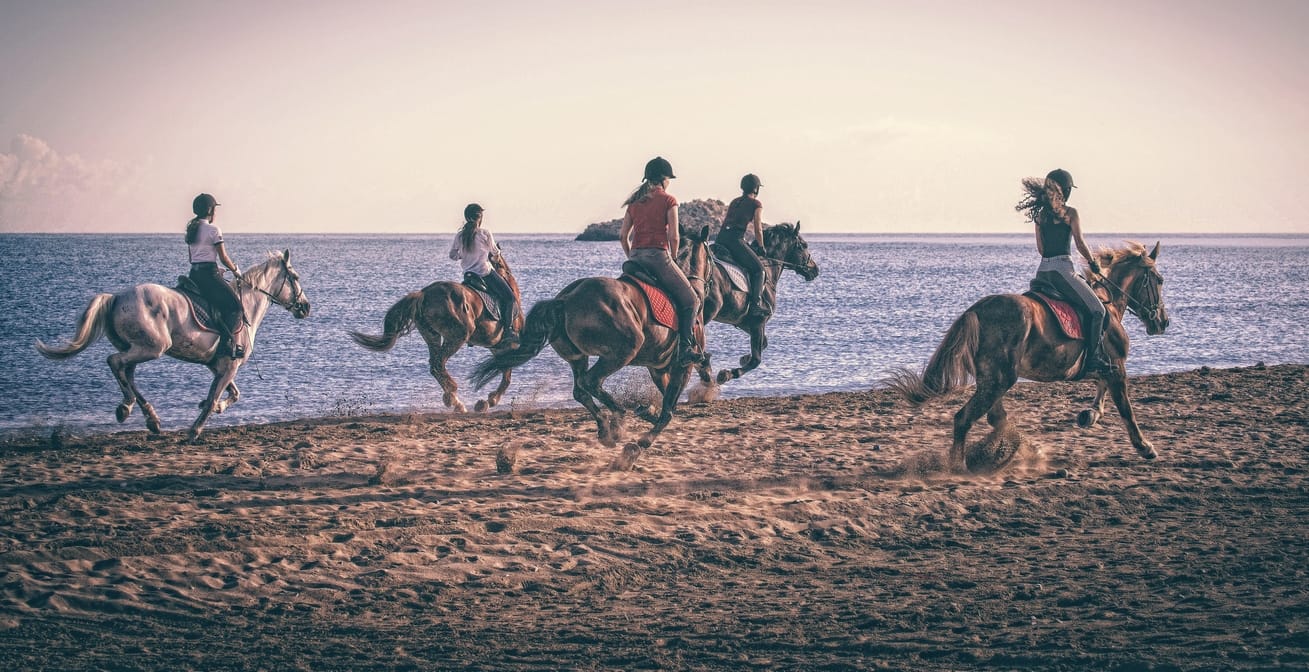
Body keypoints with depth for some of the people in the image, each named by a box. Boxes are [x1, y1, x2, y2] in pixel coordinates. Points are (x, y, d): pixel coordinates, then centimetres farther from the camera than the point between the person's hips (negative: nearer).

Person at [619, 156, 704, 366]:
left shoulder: (635, 202, 13)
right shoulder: (668, 200, -2)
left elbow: (623, 236, 12)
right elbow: (673, 237, -7)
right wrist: (672, 260, 6)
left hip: (636, 257, 6)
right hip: (658, 255, -6)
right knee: (690, 301, 5)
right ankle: (685, 348, -8)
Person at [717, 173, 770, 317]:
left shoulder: (735, 201, 24)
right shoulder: (756, 204, 4)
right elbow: (758, 229, 4)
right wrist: (761, 247, 17)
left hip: (721, 236, 7)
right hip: (735, 239, -7)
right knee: (758, 268, -1)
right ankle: (756, 304, -15)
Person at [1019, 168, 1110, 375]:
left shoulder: (1040, 213, 11)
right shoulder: (1070, 213, -7)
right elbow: (1080, 244, -9)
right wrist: (1092, 262, 7)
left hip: (1042, 271, 7)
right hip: (1062, 269, -7)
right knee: (1097, 311, 0)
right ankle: (1093, 360, -8)